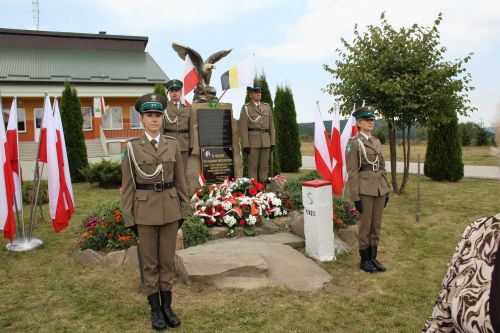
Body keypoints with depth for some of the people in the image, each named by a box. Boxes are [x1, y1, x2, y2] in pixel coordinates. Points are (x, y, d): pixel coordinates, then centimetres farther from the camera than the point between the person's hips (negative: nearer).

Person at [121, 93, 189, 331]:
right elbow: (128, 185, -2)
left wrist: (182, 211, 6)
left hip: (169, 209, 2)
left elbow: (180, 180, 7)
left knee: (167, 260, 10)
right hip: (145, 210, -2)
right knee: (150, 262, 8)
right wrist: (129, 218, -4)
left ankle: (167, 306, 25)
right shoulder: (132, 147, -4)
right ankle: (155, 309, 23)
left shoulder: (172, 144, 3)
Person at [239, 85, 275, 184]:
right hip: (253, 141, -4)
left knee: (264, 166, 6)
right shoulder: (246, 108, 0)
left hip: (266, 141, 4)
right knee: (253, 166, -1)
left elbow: (271, 125, 13)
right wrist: (245, 145, -12)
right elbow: (243, 128, -5)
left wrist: (272, 142, 6)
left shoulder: (267, 106, 13)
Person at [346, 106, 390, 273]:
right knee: (365, 226, 2)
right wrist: (356, 197, -15)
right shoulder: (353, 143, -9)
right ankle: (364, 260, 16)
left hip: (379, 189, 7)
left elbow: (382, 168, 17)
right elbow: (352, 172, -12)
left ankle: (373, 258, 24)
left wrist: (386, 190, 13)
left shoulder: (376, 142, 13)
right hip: (364, 190, -7)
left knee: (376, 225, 12)